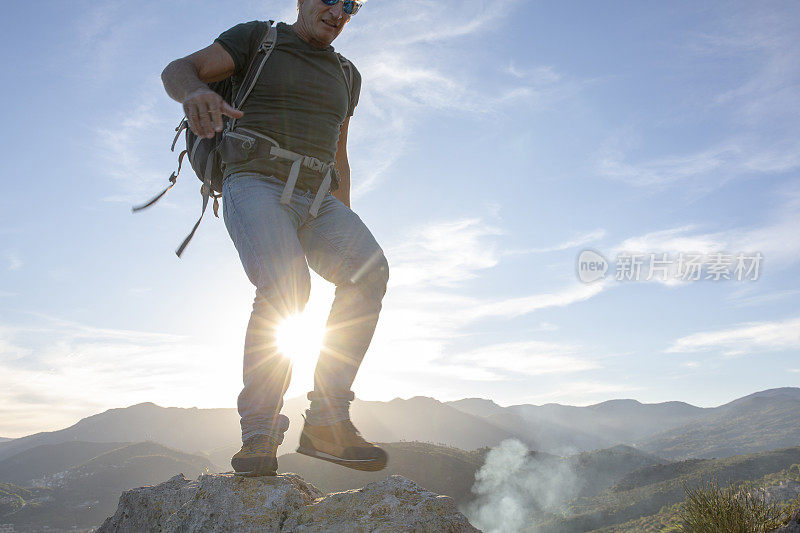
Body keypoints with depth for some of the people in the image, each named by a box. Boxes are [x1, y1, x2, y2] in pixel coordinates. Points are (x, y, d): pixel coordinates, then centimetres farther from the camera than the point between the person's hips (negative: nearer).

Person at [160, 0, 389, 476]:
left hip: (315, 201, 5)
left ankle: (327, 422, -23)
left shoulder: (346, 74, 22)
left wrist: (345, 231, 17)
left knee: (368, 272, -24)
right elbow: (176, 70, -5)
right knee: (285, 288, -32)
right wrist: (196, 91, -30)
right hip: (255, 187, -4)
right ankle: (259, 437, -20)